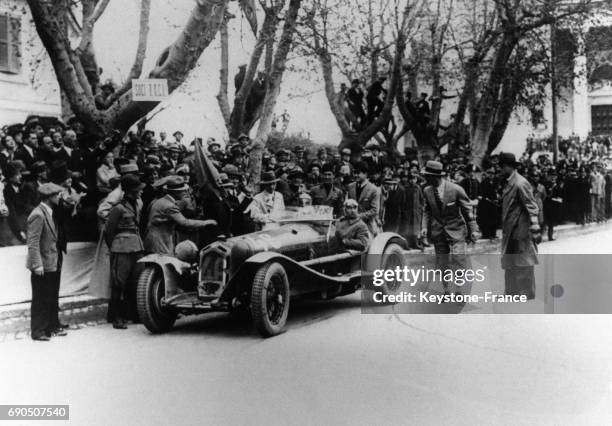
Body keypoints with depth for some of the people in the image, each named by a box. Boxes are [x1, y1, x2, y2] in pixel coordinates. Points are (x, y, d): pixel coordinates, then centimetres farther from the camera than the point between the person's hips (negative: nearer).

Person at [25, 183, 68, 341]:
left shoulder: (48, 213, 11)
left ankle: (52, 326, 28)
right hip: (43, 266, -9)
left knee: (52, 298, 17)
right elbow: (33, 243, -21)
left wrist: (58, 261, 15)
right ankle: (38, 331, 10)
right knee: (41, 300, 1)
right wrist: (37, 265, -23)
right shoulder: (38, 215, -18)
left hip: (53, 264, 9)